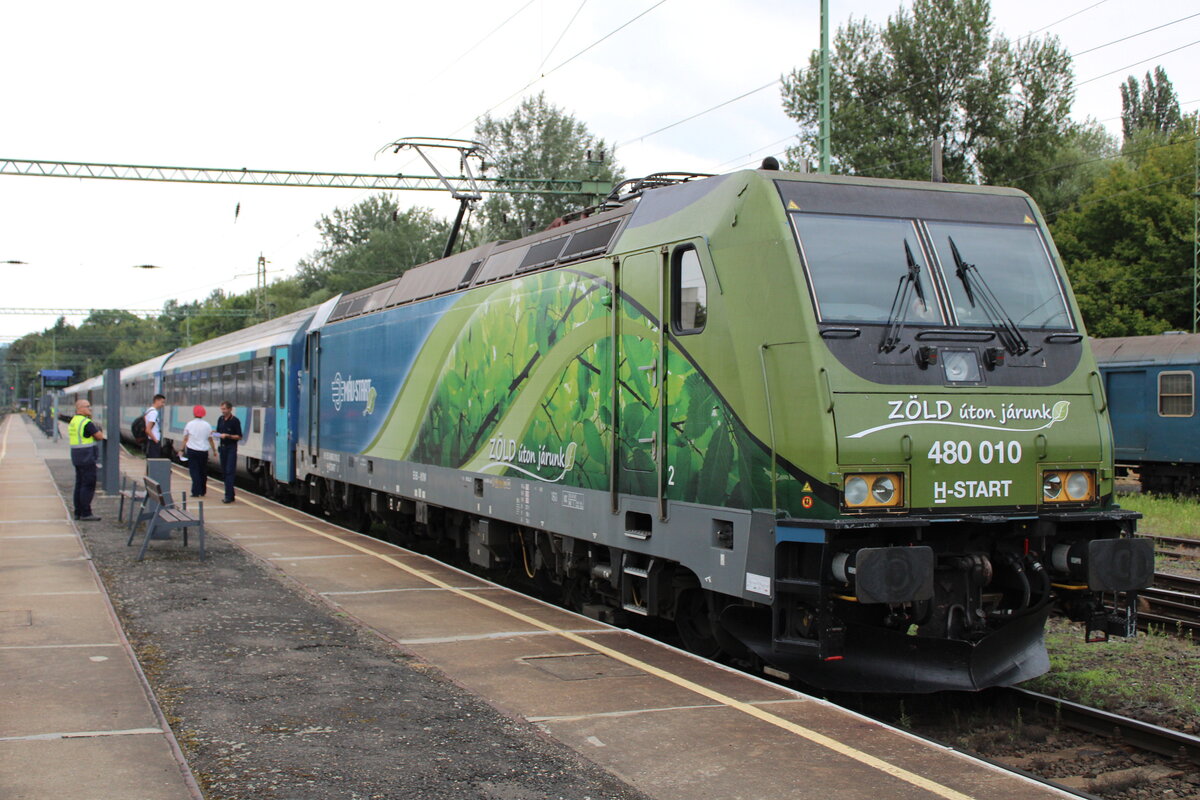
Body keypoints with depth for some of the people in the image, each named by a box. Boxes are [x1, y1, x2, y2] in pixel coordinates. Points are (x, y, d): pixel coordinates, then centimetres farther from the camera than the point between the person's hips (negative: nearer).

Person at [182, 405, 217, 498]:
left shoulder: (189, 424, -3)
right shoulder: (207, 425, 0)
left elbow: (185, 439, 1)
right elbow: (210, 440, 5)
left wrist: (182, 450, 9)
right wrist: (214, 450, 15)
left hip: (192, 451, -1)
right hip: (203, 451, 2)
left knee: (194, 471, -1)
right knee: (203, 472, 12)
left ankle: (196, 492, -8)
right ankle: (202, 491, 18)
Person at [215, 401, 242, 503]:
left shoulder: (235, 421, -9)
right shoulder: (221, 419, 10)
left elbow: (239, 437, -9)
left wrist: (227, 436, -20)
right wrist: (216, 434, -2)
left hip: (231, 448, -7)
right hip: (222, 447, 7)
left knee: (230, 472, -10)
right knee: (224, 472, 8)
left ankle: (229, 496, -13)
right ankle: (230, 495, 15)